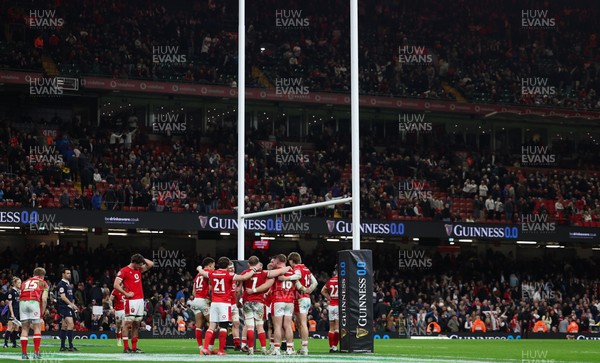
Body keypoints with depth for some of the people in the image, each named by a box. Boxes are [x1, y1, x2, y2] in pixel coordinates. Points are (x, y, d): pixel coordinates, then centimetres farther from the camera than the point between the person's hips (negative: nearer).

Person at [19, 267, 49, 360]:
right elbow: (44, 299, 5)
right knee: (37, 328, 6)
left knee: (25, 328, 12)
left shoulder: (25, 282, 29)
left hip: (22, 302, 3)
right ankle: (36, 353, -1)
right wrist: (42, 313, 13)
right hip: (34, 302, -3)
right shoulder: (43, 283, 19)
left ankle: (24, 353, 10)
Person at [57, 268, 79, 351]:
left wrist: (73, 305, 19)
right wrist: (72, 304, -22)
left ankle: (62, 346, 14)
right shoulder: (61, 284, -11)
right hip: (64, 307, -10)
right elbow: (63, 297, -18)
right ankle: (70, 346, -18)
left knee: (64, 326, 11)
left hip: (69, 307, 10)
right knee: (71, 324, -17)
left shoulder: (68, 283, 18)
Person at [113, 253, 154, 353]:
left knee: (136, 324, 7)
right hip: (131, 301, -7)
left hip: (140, 300, 7)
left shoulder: (139, 270, 15)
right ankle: (126, 348, -6)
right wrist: (126, 294, -13)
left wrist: (141, 258, 13)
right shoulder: (124, 271, -7)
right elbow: (116, 285, -13)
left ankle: (134, 347, 9)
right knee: (128, 323, -7)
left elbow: (151, 264, 21)